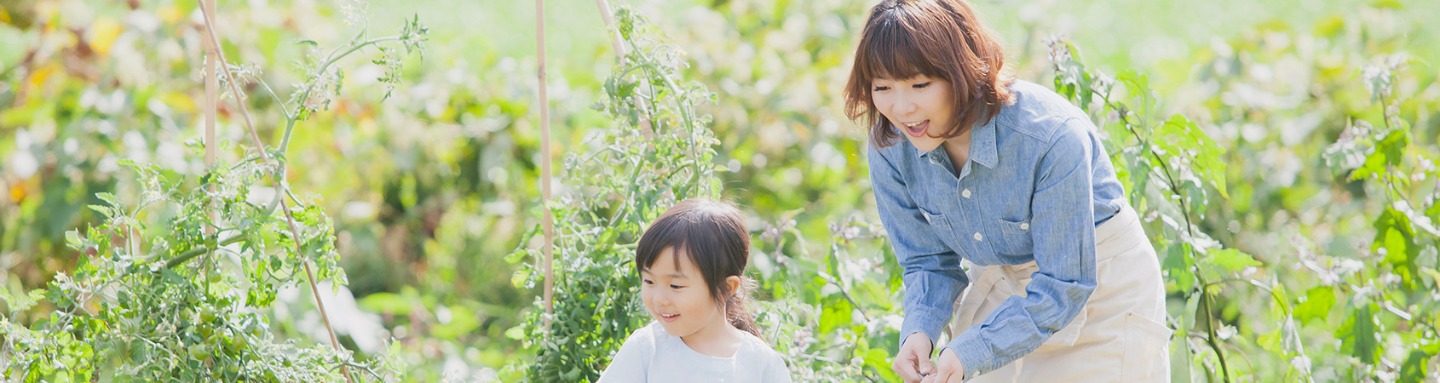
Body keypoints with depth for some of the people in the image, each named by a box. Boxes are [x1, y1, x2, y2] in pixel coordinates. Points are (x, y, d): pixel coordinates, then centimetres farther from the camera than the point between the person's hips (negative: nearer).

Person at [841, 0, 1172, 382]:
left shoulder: (1052, 136, -34)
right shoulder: (890, 148, -18)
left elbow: (1063, 285, -28)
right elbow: (929, 261, -4)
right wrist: (919, 331, -26)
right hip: (1001, 290, 4)